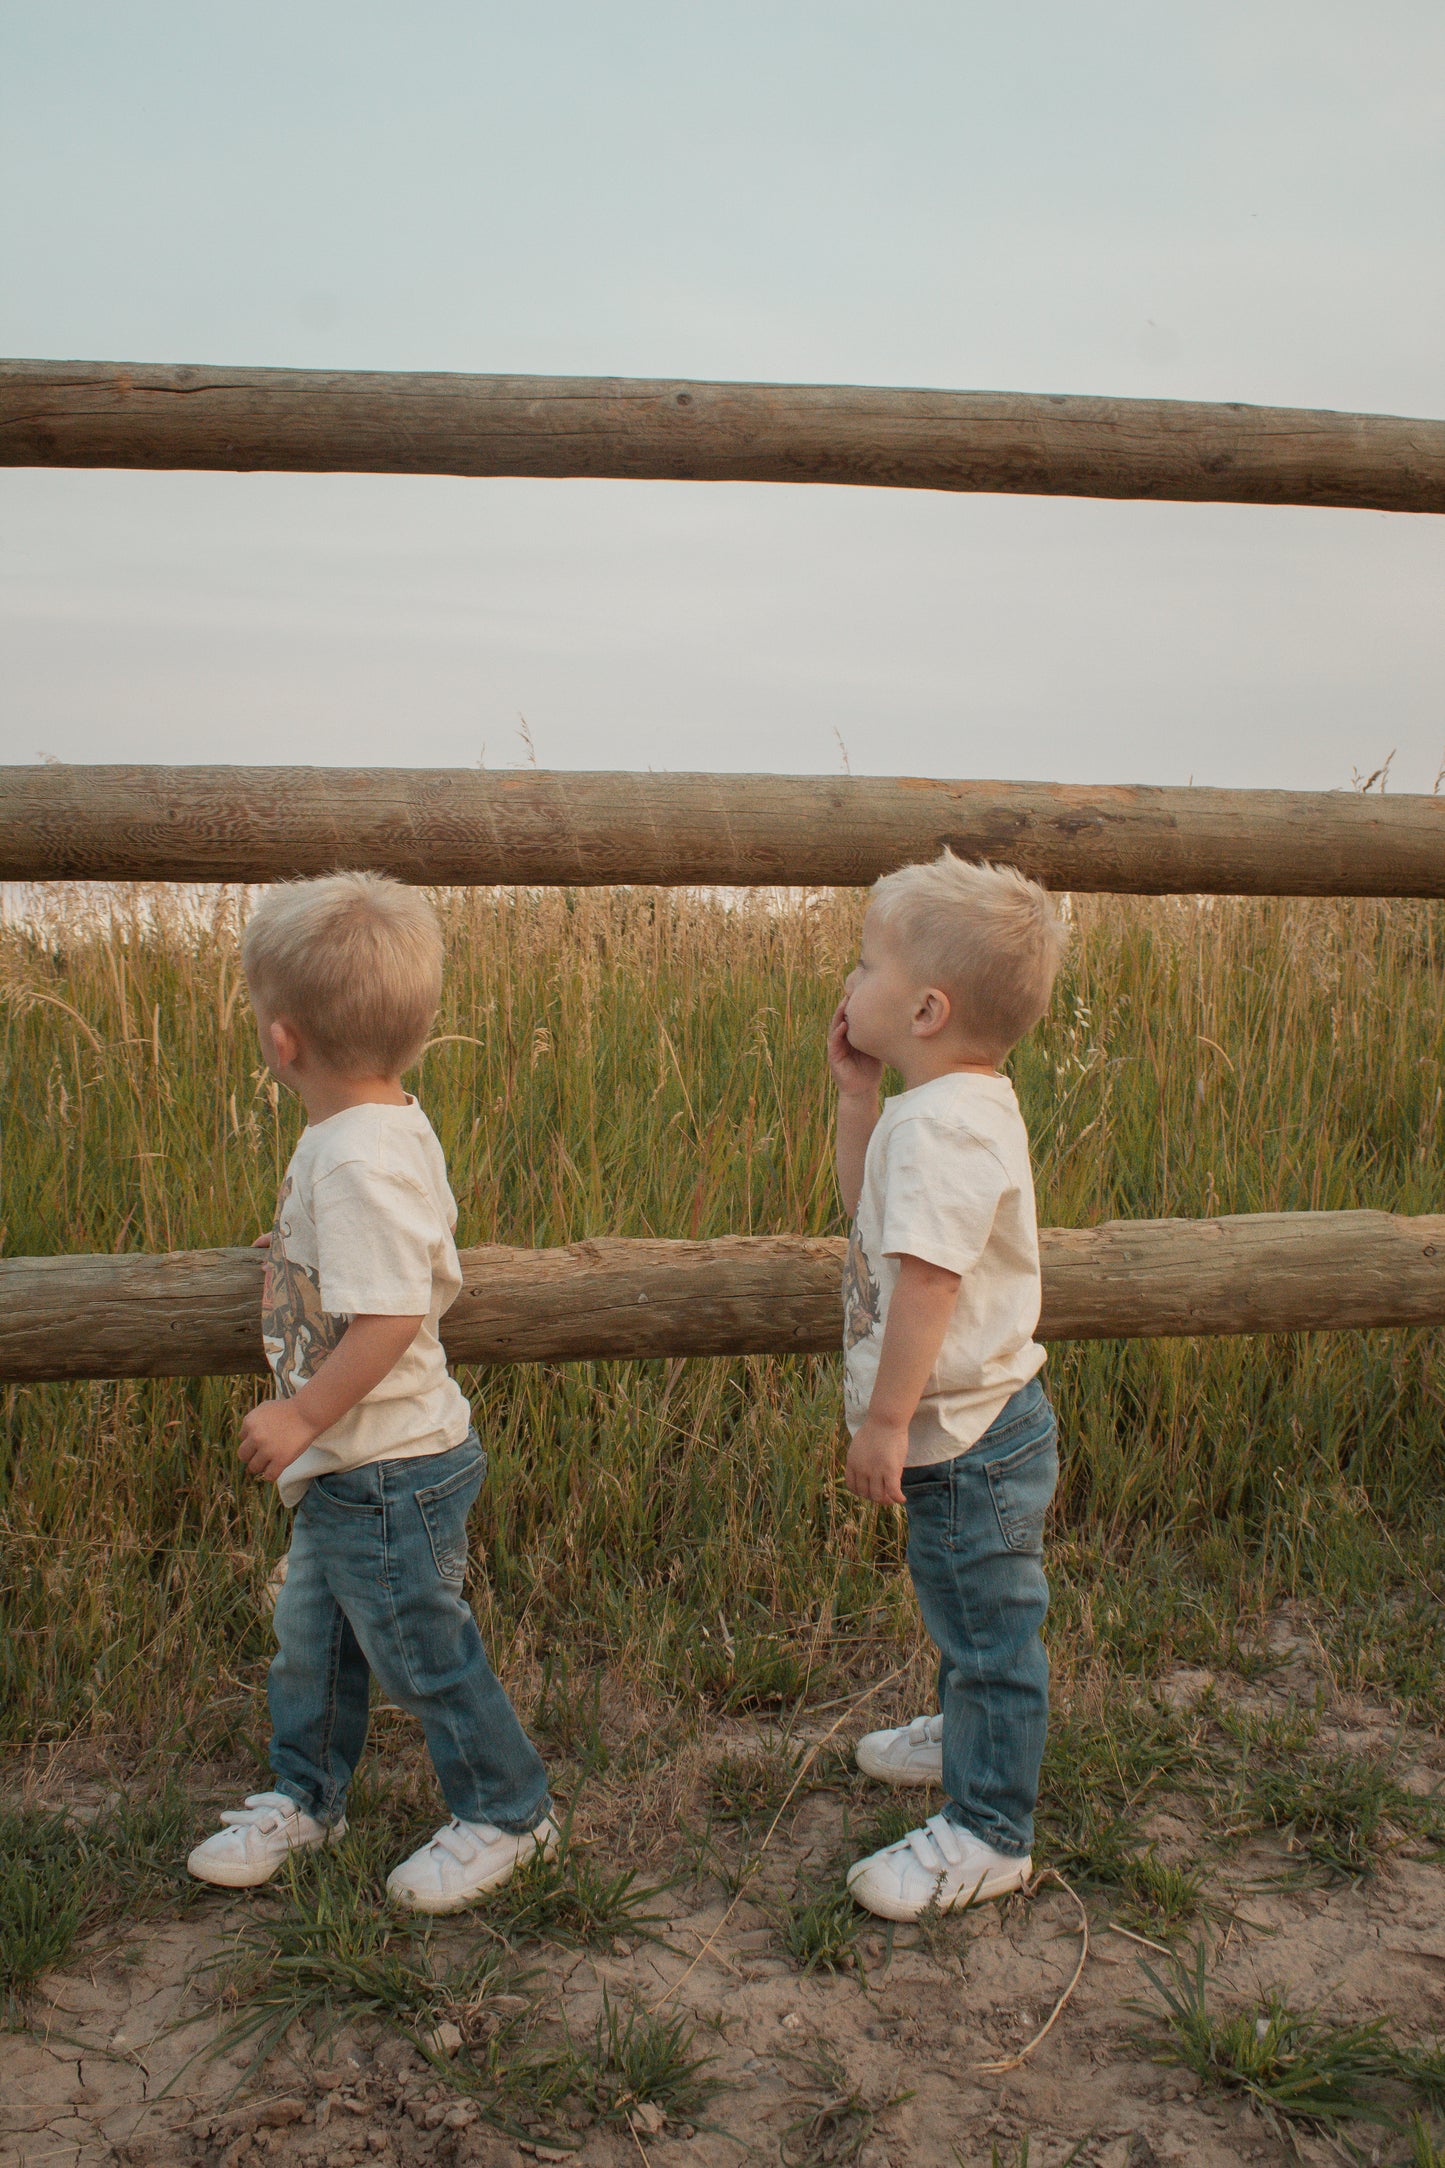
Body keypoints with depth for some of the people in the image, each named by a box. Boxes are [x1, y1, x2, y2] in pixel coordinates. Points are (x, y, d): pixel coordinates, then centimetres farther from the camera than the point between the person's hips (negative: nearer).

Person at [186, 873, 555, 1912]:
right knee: (311, 1637, 24)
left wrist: (304, 1416, -22)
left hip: (387, 1474, -10)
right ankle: (305, 1797, 44)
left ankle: (508, 1813, 28)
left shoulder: (357, 1158, -28)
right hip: (348, 1470, 10)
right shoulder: (385, 1128, 3)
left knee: (424, 1649, 8)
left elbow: (387, 1318, -32)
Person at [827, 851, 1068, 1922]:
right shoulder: (945, 1106, 8)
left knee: (990, 1625, 4)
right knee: (968, 1616, 29)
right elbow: (869, 1207, 20)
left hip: (968, 1437, -11)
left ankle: (987, 1833, 17)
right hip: (970, 1430, 11)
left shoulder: (944, 1121, -25)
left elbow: (928, 1276, -31)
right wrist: (858, 1096, 10)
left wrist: (887, 1420, -27)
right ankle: (972, 1734, 49)